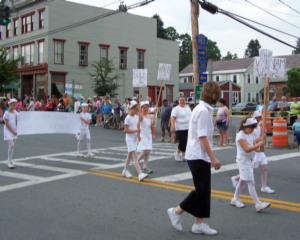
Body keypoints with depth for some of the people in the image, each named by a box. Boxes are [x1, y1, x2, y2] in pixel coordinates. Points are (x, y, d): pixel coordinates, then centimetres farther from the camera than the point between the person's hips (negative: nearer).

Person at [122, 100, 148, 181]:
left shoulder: (136, 117, 9)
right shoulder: (128, 118, -13)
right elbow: (126, 130, -18)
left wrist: (139, 132, 1)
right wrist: (135, 130, -24)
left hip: (135, 138, 8)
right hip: (130, 139, -8)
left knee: (130, 155, 17)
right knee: (135, 156, -14)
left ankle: (125, 170, 32)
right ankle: (140, 174, -21)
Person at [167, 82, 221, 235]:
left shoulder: (202, 109, 14)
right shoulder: (203, 110, -17)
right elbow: (202, 137, -20)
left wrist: (210, 157, 19)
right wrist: (213, 158, -17)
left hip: (198, 156, 10)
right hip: (198, 156, -10)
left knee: (204, 191, 11)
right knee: (201, 190, -3)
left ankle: (199, 224, 17)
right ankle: (176, 212, 10)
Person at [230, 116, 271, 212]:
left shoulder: (251, 135, 10)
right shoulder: (240, 136, -16)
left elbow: (256, 148, 6)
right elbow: (247, 149, -24)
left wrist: (260, 148, -15)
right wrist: (259, 144, -26)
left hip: (249, 161, 9)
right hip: (243, 161, -9)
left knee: (242, 181, 18)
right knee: (251, 182, -12)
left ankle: (235, 199, 31)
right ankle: (258, 204, -14)